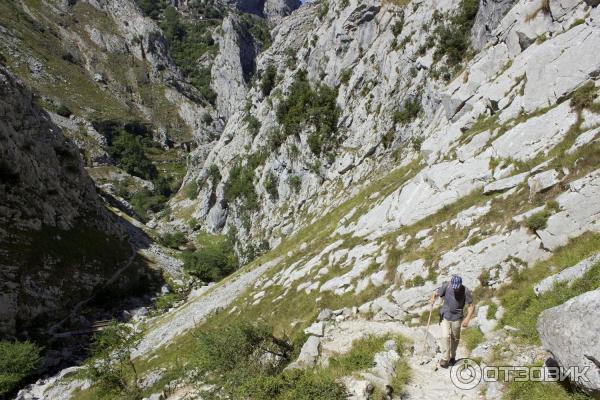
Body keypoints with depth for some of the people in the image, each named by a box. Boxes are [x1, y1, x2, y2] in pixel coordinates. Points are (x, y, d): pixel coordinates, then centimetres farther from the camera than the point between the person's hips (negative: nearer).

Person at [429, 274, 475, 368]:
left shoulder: (465, 291, -17)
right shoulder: (446, 286, -15)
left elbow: (471, 306, -12)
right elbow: (436, 293, -7)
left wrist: (467, 319, -22)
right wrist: (433, 298, -31)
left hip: (456, 318, 0)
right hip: (445, 316, 0)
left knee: (455, 338, 13)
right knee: (445, 337, -10)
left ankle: (452, 357, 35)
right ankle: (444, 359, 0)